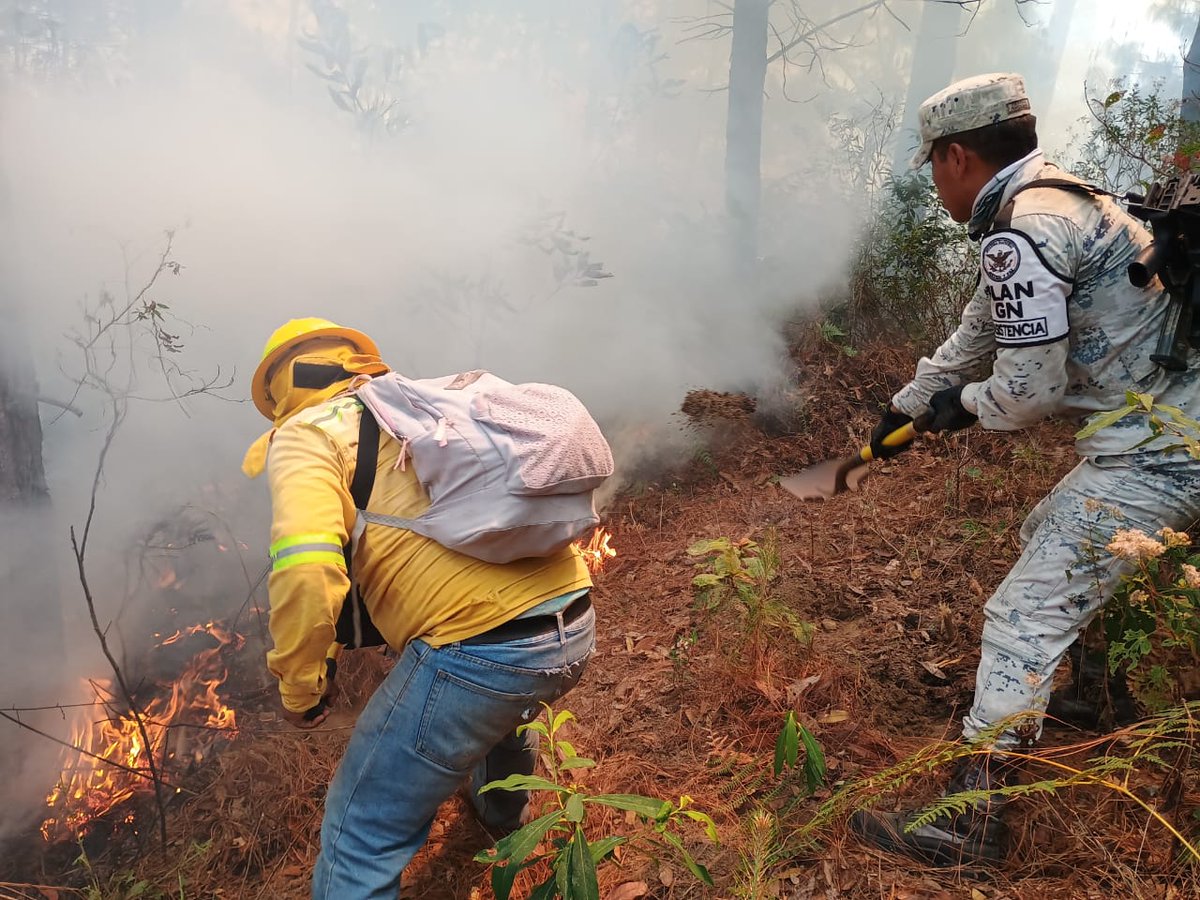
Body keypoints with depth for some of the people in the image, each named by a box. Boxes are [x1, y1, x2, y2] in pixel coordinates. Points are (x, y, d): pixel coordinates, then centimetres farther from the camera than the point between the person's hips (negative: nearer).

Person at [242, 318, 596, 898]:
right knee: (502, 713, 41)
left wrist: (299, 687, -1)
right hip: (576, 628, 9)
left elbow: (307, 570, -18)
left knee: (359, 845, 10)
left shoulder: (306, 432, 0)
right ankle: (504, 815, 69)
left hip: (477, 649, -8)